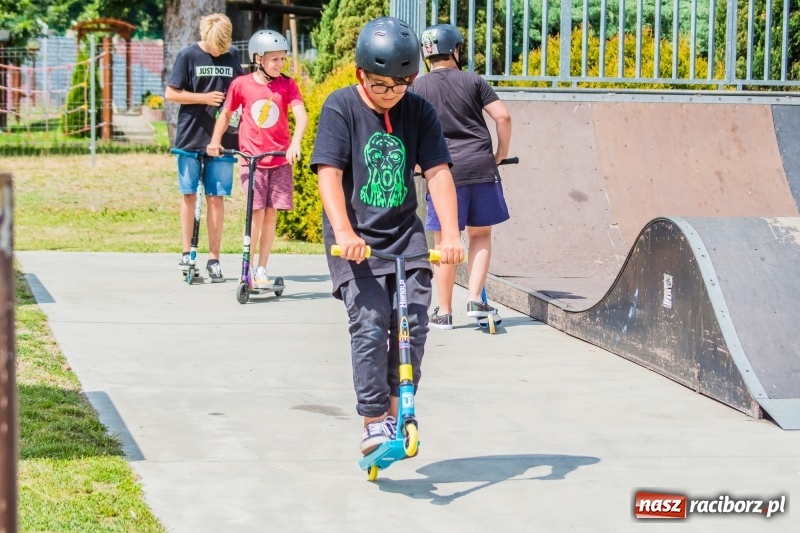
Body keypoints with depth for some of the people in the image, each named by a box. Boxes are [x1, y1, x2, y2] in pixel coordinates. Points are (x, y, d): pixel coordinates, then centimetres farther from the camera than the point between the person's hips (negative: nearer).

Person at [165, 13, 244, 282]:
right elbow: (170, 94, -3)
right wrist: (204, 98, -14)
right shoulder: (188, 56, -2)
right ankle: (186, 252, 16)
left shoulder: (233, 56, 6)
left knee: (216, 198, 2)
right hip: (191, 138, -2)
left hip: (222, 139, 2)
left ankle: (214, 258, 6)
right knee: (189, 195, 5)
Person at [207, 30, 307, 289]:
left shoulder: (287, 85, -3)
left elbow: (301, 115, -15)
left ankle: (261, 271, 14)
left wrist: (295, 144, -30)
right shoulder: (241, 84, -3)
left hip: (280, 160, 1)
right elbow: (226, 112, 12)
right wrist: (215, 140, 3)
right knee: (257, 212, -10)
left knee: (271, 214, 4)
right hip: (251, 159, -1)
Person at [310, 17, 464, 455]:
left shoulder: (419, 113, 2)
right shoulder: (340, 107, -7)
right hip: (355, 240, -3)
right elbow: (329, 173, -16)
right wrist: (343, 231, -29)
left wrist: (450, 233, -15)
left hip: (405, 235, 3)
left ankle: (397, 412, 9)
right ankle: (374, 423, -9)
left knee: (414, 324, -7)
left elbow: (438, 173, -3)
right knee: (370, 323, -16)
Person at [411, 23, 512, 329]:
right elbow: (502, 116, 0)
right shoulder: (473, 81, 5)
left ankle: (444, 312, 10)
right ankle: (476, 299, 4)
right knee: (481, 235, 15)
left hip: (444, 169, -1)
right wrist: (501, 153, 12)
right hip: (481, 167, 1)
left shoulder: (418, 88, 3)